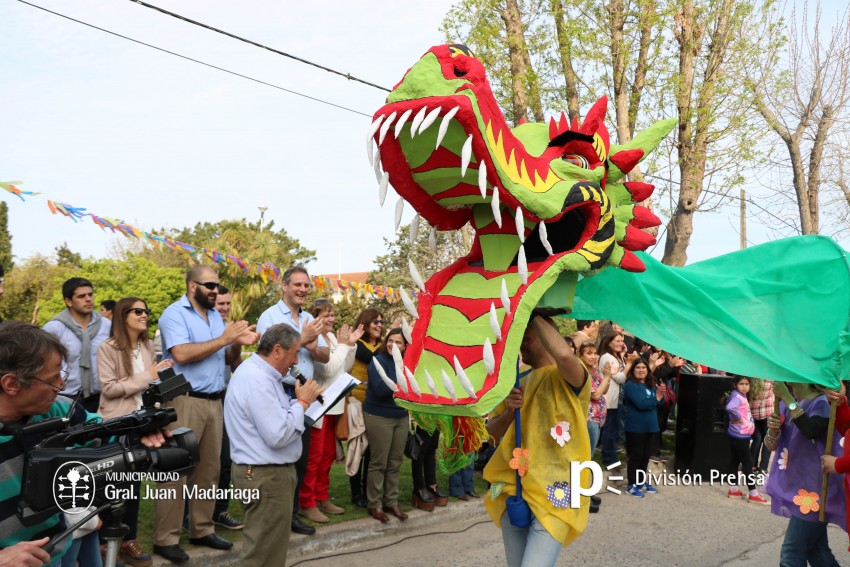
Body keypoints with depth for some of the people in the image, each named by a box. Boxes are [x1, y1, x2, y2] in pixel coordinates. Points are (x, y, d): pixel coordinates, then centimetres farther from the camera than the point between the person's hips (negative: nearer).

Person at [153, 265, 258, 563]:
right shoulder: (175, 313, -8)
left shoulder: (215, 316, 15)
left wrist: (238, 344, -4)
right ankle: (165, 539, 6)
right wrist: (223, 339, -18)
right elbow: (182, 354, -22)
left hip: (214, 401, 8)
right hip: (185, 401, -7)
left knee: (209, 468, 12)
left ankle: (202, 529, 23)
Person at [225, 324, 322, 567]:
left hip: (267, 470, 11)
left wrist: (300, 401, 3)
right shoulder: (257, 380, -24)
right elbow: (278, 436, -28)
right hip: (265, 476, -11)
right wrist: (302, 402, -16)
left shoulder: (259, 372, 11)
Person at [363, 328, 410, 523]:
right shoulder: (378, 361, -12)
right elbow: (381, 389, -24)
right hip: (379, 417, -6)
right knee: (379, 462, 1)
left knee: (395, 462, 11)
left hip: (401, 417, 6)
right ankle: (374, 505, 13)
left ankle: (391, 502, 23)